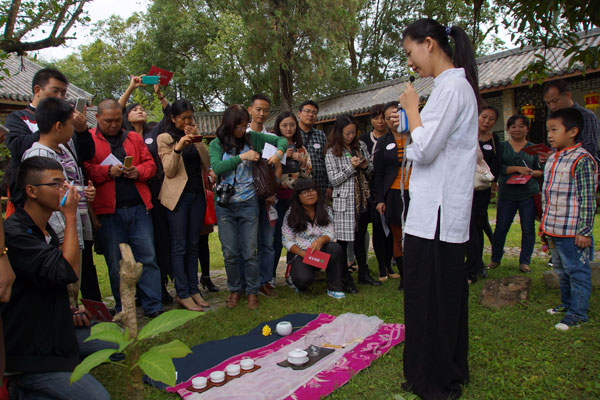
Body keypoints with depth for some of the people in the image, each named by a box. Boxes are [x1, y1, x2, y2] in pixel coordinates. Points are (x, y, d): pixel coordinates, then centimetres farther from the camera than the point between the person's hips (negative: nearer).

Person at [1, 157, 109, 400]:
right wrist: (70, 216, -23)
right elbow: (68, 272, -29)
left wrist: (69, 314, 12)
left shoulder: (46, 231, 11)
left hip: (54, 338, 9)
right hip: (31, 354, -9)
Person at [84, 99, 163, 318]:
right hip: (108, 211, -2)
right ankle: (123, 309, 21)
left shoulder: (134, 138, 15)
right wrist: (108, 171, -15)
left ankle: (153, 306, 10)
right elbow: (85, 170, -3)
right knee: (116, 263, 7)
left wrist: (137, 171, -6)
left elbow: (150, 164, 13)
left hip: (139, 207, 2)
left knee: (148, 257, 1)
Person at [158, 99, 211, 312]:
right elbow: (169, 171, -8)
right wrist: (178, 148, -21)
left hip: (197, 194, 5)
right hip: (177, 196, -5)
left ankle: (194, 290, 16)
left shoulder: (195, 135, 12)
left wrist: (197, 140, -8)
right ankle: (183, 294, 5)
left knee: (193, 245, 9)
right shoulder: (165, 138, 0)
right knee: (179, 246, -2)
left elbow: (207, 163, 1)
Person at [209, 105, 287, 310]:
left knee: (250, 252, 3)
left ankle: (252, 291, 19)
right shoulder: (216, 144, 2)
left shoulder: (252, 138, 3)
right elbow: (216, 167, -16)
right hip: (225, 205, 0)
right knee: (230, 253, 7)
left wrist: (278, 153, -12)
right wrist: (241, 157, -18)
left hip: (248, 203, 0)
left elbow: (281, 140, 9)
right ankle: (234, 290, 26)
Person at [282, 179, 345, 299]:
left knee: (335, 248, -30)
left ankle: (333, 288, -15)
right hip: (299, 253, -2)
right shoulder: (291, 214, -7)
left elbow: (330, 233, -6)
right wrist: (302, 253, -22)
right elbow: (287, 241, -7)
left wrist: (321, 240, -30)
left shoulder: (325, 210, 2)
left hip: (321, 251, 3)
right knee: (304, 279, -31)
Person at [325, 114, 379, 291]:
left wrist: (365, 166, -5)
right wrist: (351, 167, -17)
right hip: (344, 201, -5)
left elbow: (371, 170, 17)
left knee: (360, 238, 15)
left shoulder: (361, 146, 9)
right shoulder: (332, 152, -4)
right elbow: (333, 180, -9)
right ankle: (345, 278, 12)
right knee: (343, 240, 0)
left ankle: (363, 273, 28)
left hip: (363, 199, 5)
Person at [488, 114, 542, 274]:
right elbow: (498, 167, -6)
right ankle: (495, 259, 19)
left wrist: (532, 173, -11)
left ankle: (524, 261, 17)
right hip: (507, 194, -1)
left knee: (528, 229, 4)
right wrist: (518, 169, -16)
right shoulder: (502, 146, 6)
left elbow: (542, 171, 9)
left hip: (529, 194, 1)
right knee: (501, 227, 3)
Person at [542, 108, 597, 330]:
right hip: (554, 229, 9)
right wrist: (545, 224, 21)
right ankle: (567, 303, 36)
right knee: (561, 270, 21)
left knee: (577, 271, 3)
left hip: (572, 231, -9)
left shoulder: (582, 160, -14)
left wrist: (585, 231, -17)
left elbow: (587, 200, -16)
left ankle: (577, 313, 14)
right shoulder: (552, 159, 12)